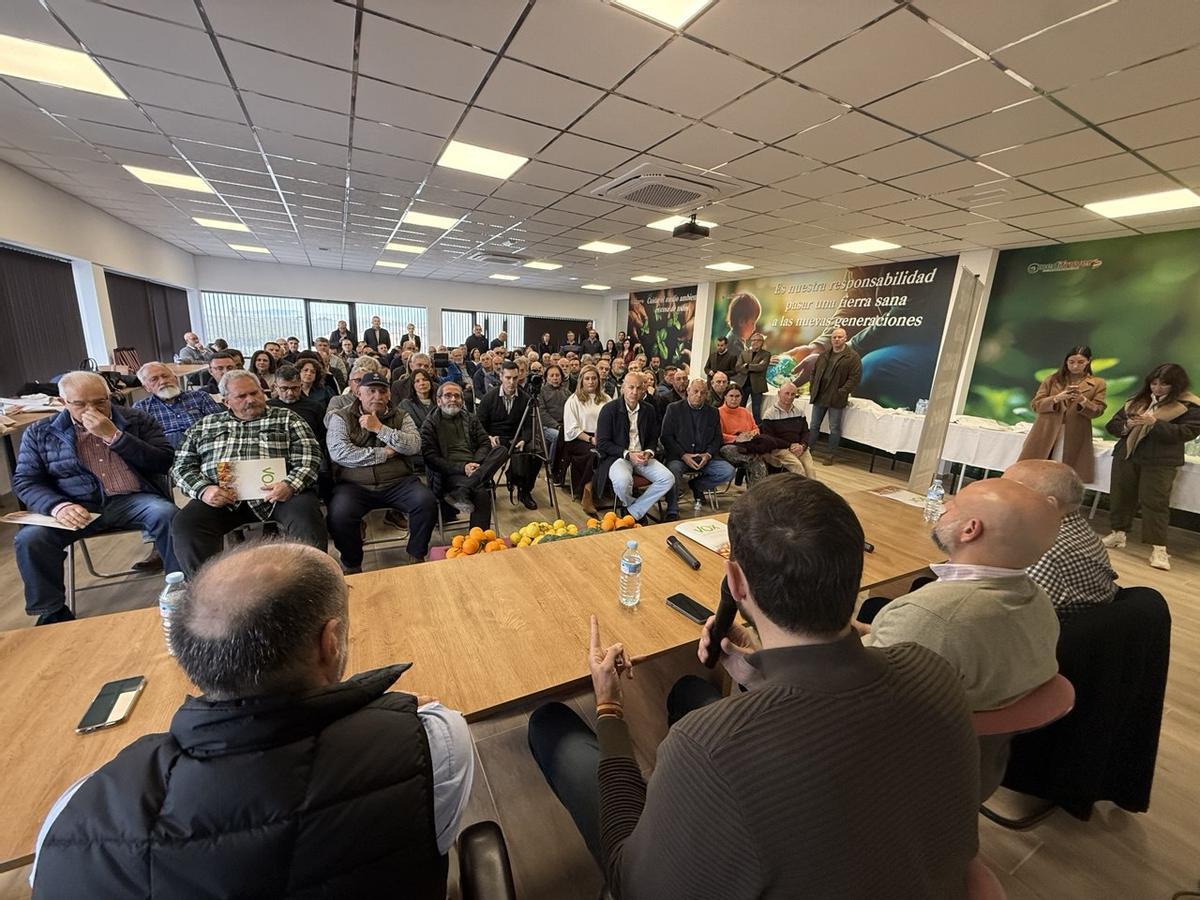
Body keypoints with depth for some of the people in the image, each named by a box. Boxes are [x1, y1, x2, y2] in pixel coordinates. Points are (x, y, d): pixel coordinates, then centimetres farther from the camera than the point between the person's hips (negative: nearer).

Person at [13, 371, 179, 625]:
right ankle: (52, 614, -3)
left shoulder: (138, 421, 7)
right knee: (29, 538, -24)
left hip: (132, 500, -2)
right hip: (76, 507, 3)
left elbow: (163, 463, -5)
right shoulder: (40, 433, 11)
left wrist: (113, 435, -12)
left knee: (167, 515, -32)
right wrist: (57, 506, -13)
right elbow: (25, 481, 8)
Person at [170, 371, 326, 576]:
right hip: (221, 497, 3)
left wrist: (291, 484, -17)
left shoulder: (286, 418, 14)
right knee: (184, 525, -25)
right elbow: (183, 465, 17)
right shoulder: (203, 426, 23)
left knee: (307, 518, -31)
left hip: (276, 492, -3)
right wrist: (203, 489, -4)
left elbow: (309, 457, 3)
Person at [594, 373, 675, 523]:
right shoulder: (609, 409, -6)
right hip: (616, 456, -4)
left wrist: (648, 452, -6)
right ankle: (640, 510, -3)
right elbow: (602, 443, -8)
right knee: (623, 480, -37)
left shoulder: (649, 409, 9)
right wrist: (628, 454, -17)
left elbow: (653, 438, 17)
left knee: (668, 479, -18)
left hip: (643, 456, 5)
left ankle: (633, 513, -9)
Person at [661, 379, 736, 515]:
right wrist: (683, 455, -13)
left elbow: (717, 438, 13)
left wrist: (708, 454, -7)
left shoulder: (712, 412, 15)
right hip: (679, 457, -4)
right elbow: (666, 437, -2)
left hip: (705, 457, 4)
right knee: (673, 469, -36)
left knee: (728, 472, -17)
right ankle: (672, 512, -20)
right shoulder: (674, 409, 5)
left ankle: (697, 485, 10)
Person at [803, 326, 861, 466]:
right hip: (819, 396, 5)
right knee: (814, 425, 10)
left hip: (836, 398, -4)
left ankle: (832, 455, 13)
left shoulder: (853, 357, -4)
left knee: (834, 428, 4)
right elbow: (814, 372, 17)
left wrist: (843, 392, -16)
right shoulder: (824, 355, 12)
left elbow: (855, 377, -9)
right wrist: (812, 389, 7)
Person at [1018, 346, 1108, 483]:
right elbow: (1036, 404, 3)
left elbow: (1097, 411, 2)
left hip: (1074, 438, 0)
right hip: (1045, 434, 0)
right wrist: (1057, 398, -15)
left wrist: (1082, 401, -16)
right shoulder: (1052, 379, 8)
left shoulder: (1098, 384, 9)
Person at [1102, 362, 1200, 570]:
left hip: (1159, 462, -5)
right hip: (1126, 456, 5)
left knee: (1154, 502, -7)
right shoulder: (1137, 400, 12)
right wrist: (1127, 425, -10)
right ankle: (1118, 534, 24)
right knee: (1120, 496, 11)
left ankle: (1159, 548, -2)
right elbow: (1112, 425, 12)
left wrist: (1155, 423, -22)